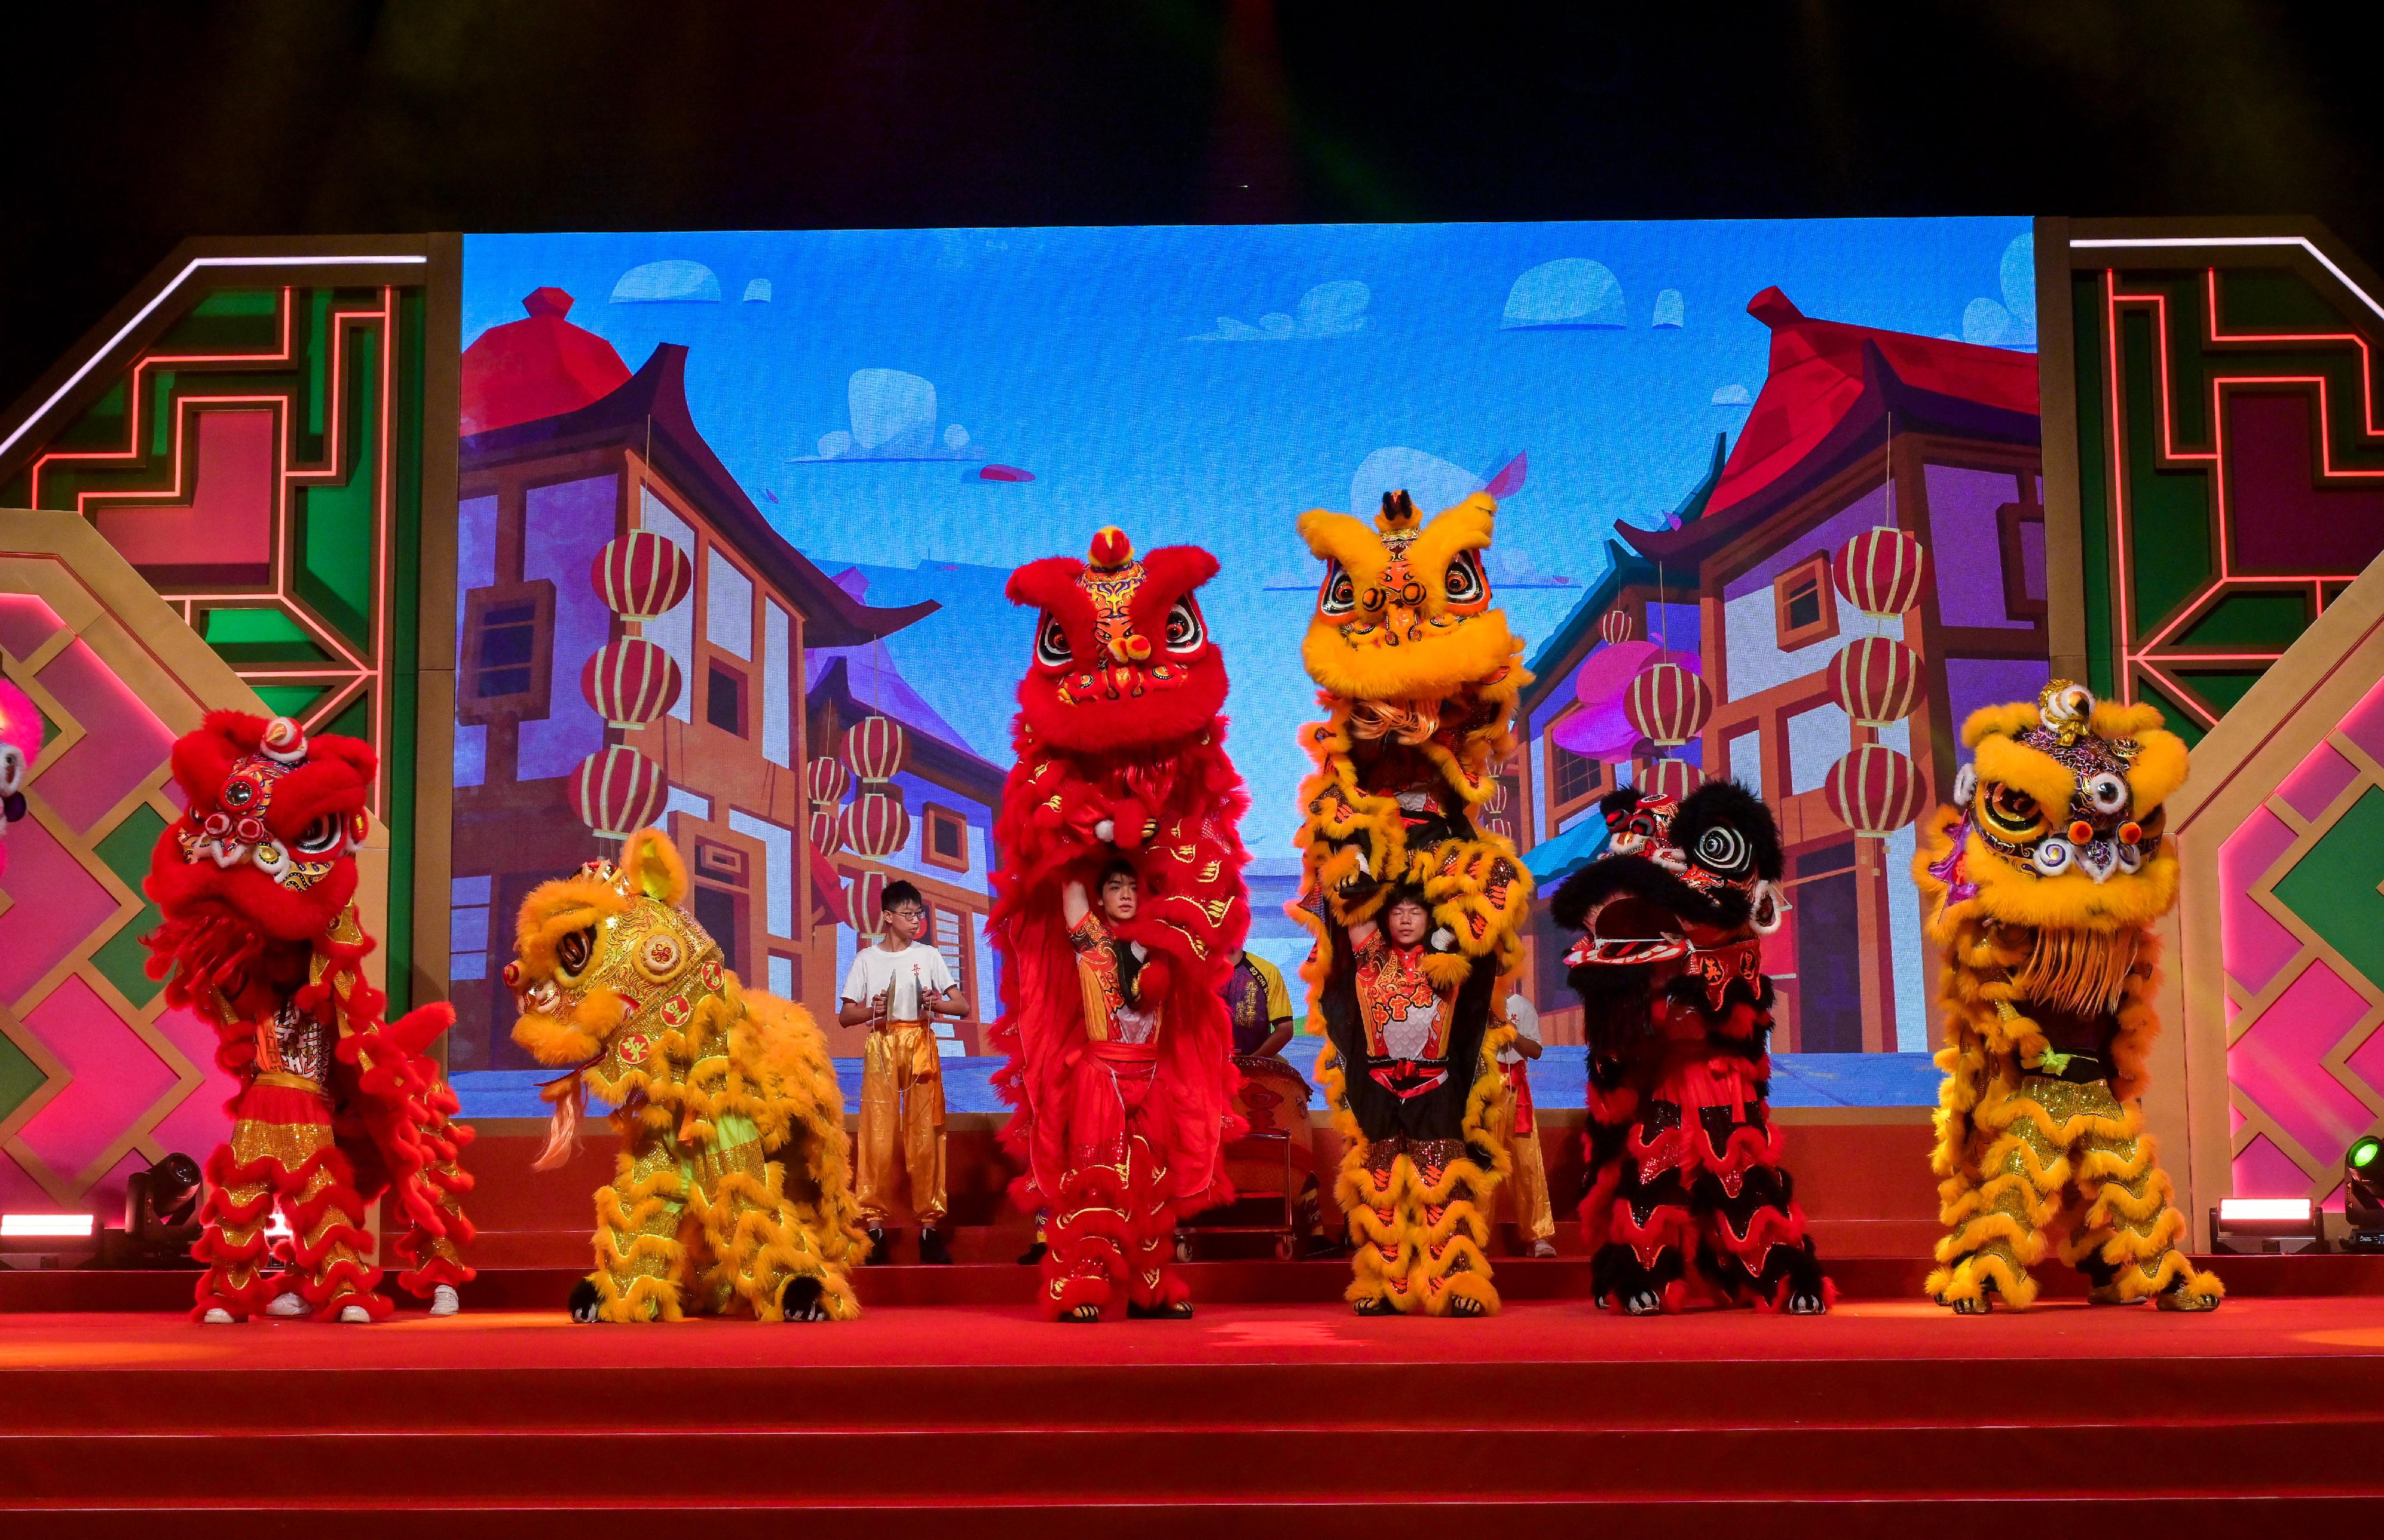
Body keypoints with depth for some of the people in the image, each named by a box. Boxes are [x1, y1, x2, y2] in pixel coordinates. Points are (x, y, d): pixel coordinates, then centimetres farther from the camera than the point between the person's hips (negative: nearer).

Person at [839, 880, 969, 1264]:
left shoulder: (929, 956, 9)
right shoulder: (866, 959, 6)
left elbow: (963, 1006, 6)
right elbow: (845, 1015, 7)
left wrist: (936, 1003, -13)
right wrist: (872, 1010, -13)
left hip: (920, 1044, 1)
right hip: (881, 1046, -1)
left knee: (925, 1133, -4)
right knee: (879, 1134, -7)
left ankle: (930, 1222, 2)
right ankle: (874, 1223, -2)